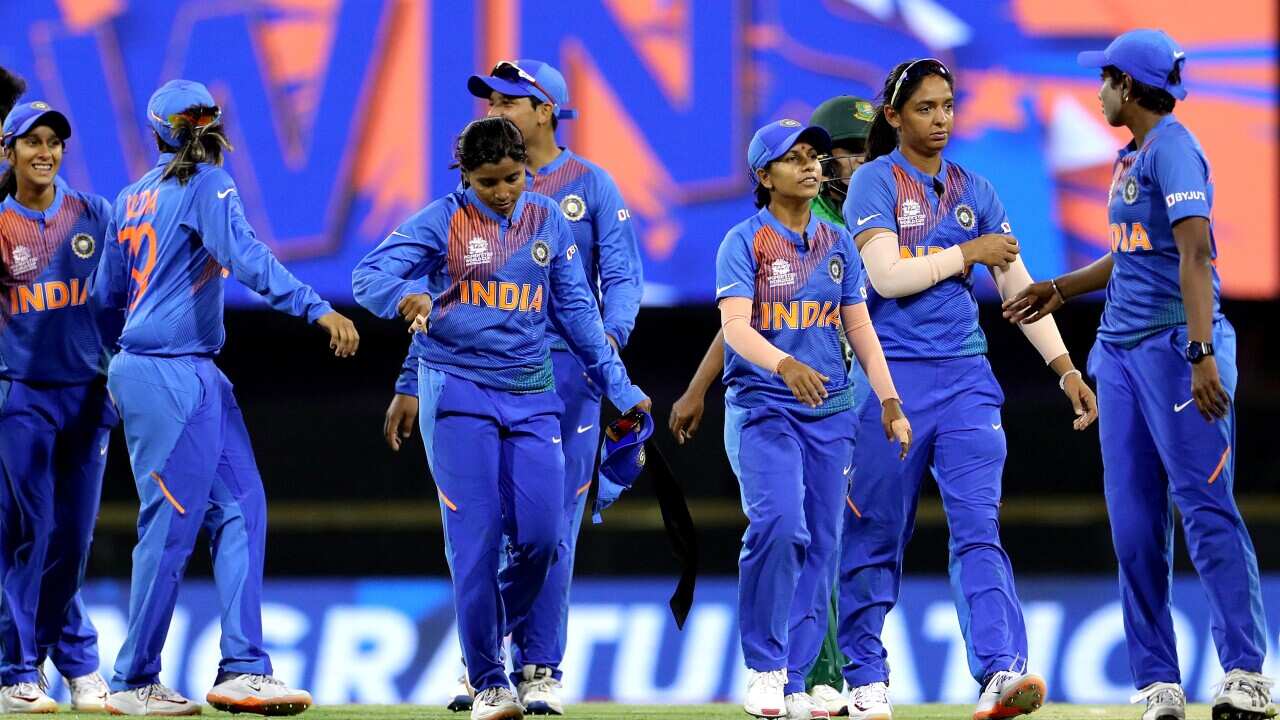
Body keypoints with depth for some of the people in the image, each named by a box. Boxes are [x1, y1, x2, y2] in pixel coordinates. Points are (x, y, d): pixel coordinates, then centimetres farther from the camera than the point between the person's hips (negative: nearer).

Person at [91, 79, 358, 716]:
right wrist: (317, 309, -31)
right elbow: (246, 258, -24)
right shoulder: (206, 185, -8)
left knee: (240, 508, 6)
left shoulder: (134, 196, 15)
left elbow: (107, 292, 19)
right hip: (172, 374, -9)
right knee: (172, 524, -4)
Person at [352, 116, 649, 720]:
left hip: (532, 396, 3)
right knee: (476, 535, -7)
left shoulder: (547, 221, 9)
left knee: (542, 533, -6)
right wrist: (406, 295, -35)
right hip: (458, 391, -3)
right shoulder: (442, 221, -3)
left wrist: (618, 387, 11)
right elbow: (368, 277, -12)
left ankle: (495, 632, 21)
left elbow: (575, 310, 13)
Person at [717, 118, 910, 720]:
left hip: (830, 412, 5)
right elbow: (735, 326, -15)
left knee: (820, 547, 2)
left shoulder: (838, 243, 13)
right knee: (779, 524, -24)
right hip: (762, 409, -5)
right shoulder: (744, 242, -3)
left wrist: (889, 402, 5)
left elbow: (859, 328, 16)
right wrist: (785, 365, -33)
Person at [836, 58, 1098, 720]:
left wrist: (1064, 366, 4)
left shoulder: (974, 193, 13)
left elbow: (1017, 284, 12)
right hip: (891, 378, -3)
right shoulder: (875, 182, -1)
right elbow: (887, 276, -13)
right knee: (875, 533, 3)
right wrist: (967, 252, -5)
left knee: (979, 525, -11)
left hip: (964, 376, 3)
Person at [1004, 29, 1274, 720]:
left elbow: (1193, 254, -20)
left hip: (1176, 345, -10)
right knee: (1134, 525, 6)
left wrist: (1201, 353, -29)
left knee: (1206, 507, -14)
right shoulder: (1132, 156, 18)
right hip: (1122, 351, 10)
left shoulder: (1173, 148, -10)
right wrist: (1059, 290, 39)